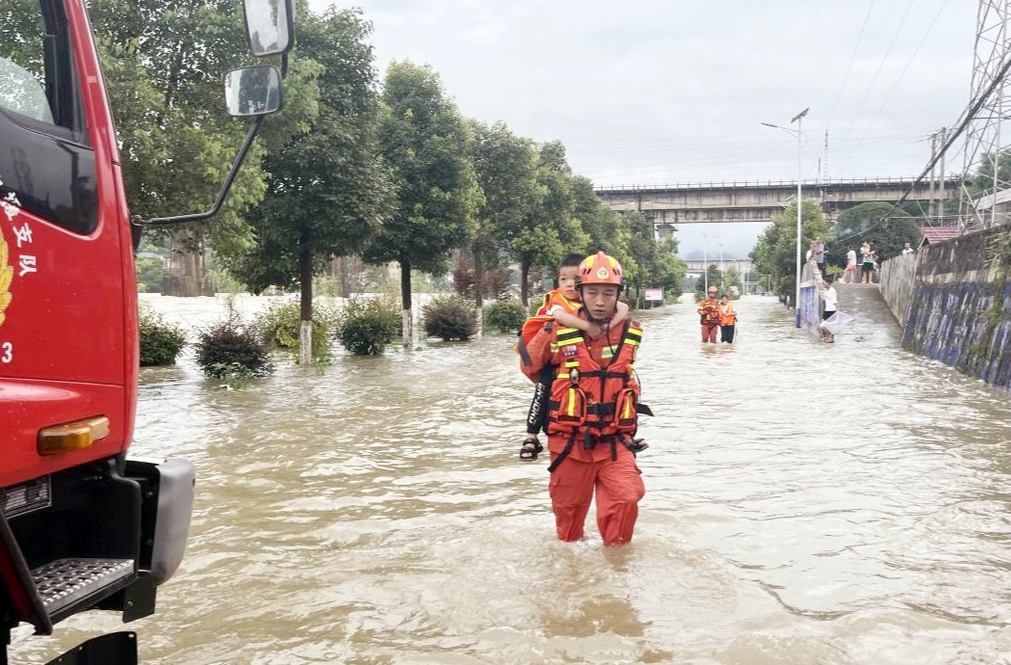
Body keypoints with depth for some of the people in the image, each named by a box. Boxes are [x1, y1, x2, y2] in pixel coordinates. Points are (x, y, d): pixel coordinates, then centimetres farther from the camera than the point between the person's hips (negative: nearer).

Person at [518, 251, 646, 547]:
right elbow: (530, 365, 10)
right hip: (569, 442, -1)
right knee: (568, 510, 12)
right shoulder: (558, 331, -9)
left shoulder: (631, 333, 0)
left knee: (625, 501, -18)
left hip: (615, 442, 1)